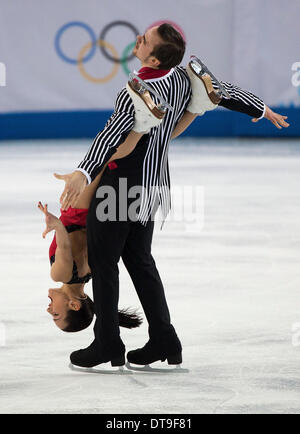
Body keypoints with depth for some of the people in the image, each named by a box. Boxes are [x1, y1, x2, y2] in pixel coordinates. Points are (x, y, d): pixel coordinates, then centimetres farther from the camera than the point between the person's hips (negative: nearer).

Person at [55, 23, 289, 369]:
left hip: (120, 182, -8)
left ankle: (107, 345, 7)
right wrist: (262, 110, 30)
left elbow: (112, 135, -37)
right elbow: (224, 92, 13)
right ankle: (164, 341, 17)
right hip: (153, 183, 8)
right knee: (138, 258, 17)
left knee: (103, 259, 3)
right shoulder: (182, 78, -1)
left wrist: (83, 172, -49)